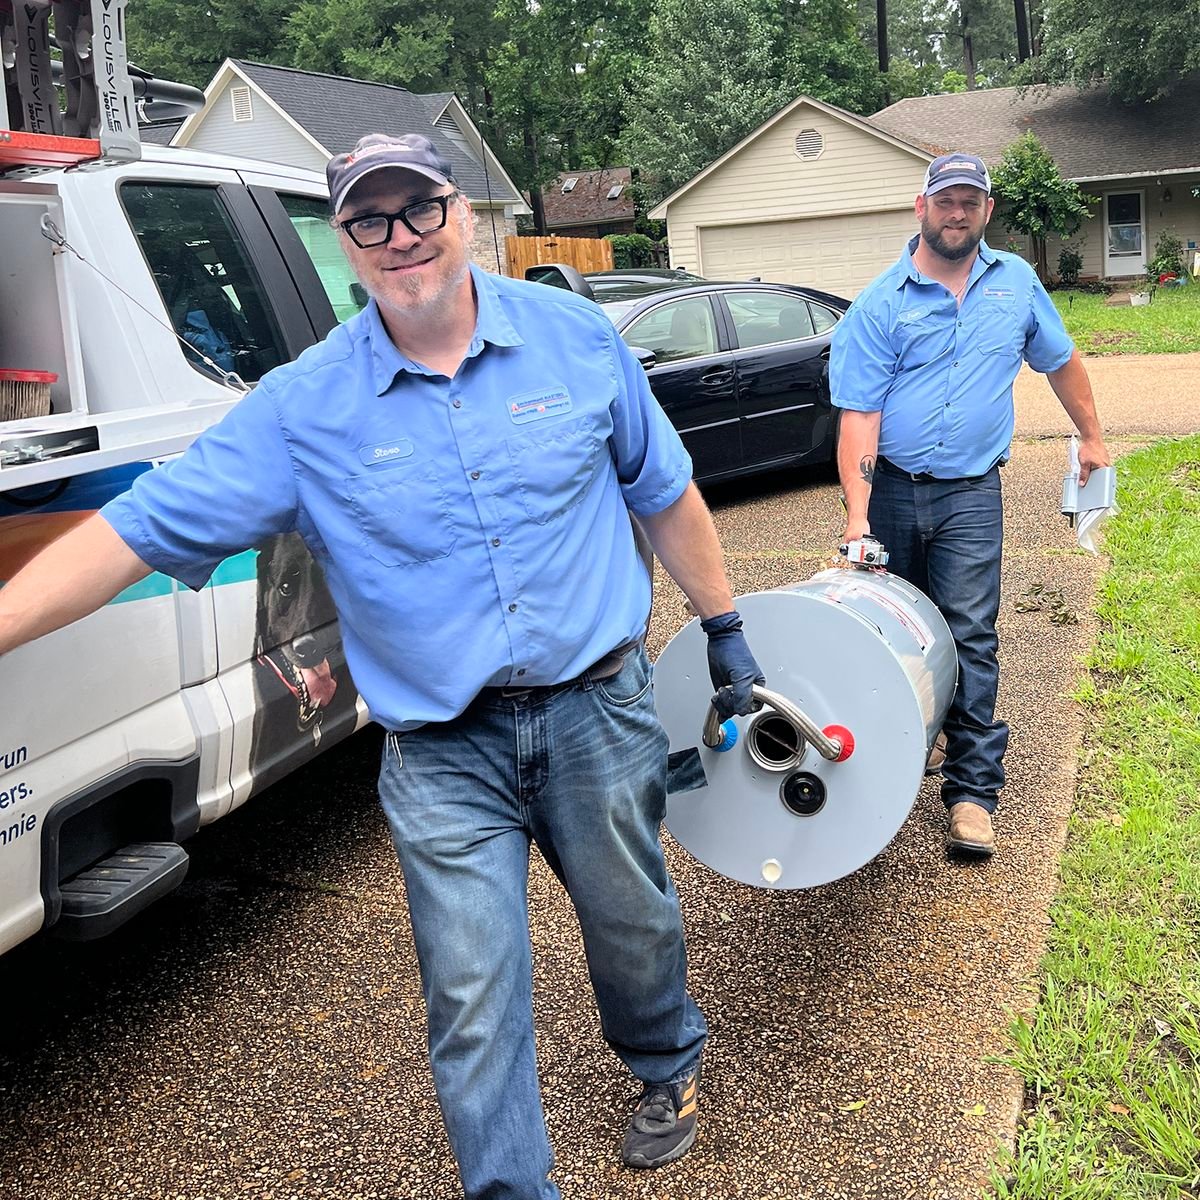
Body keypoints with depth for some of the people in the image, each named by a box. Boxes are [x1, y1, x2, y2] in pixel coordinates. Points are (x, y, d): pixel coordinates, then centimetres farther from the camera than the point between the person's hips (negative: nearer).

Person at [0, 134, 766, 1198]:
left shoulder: (576, 337, -2)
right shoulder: (303, 406, -6)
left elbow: (664, 493, 8)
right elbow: (141, 529, -8)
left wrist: (726, 630, 12)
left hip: (597, 711, 1)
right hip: (441, 753, -1)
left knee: (634, 924, 19)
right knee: (472, 1003, 2)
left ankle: (668, 1068, 52)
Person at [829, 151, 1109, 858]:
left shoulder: (1017, 282, 7)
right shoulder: (880, 305, -5)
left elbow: (1060, 359, 22)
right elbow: (859, 416, -11)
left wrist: (1092, 437, 24)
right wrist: (857, 517, -20)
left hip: (970, 493, 1)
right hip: (889, 488, 0)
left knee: (969, 634, -7)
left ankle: (974, 788, -2)